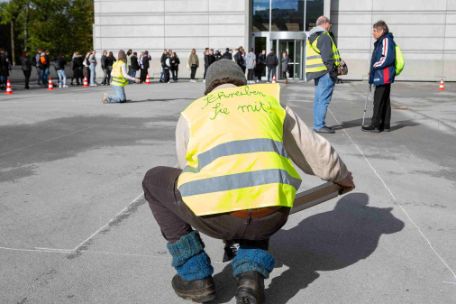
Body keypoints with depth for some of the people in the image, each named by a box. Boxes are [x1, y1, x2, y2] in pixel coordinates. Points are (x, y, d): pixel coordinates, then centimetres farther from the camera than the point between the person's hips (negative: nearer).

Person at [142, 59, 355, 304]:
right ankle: (251, 273, 12)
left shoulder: (192, 112, 25)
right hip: (272, 216, 3)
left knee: (154, 181, 27)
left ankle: (195, 276, 25)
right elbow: (312, 148, 34)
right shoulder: (269, 98, 27)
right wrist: (339, 175, 55)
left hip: (216, 214, -2)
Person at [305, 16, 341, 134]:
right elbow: (327, 56, -19)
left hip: (317, 71, 10)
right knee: (324, 99, -9)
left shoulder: (311, 37, 19)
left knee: (318, 99, 14)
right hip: (325, 72, -10)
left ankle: (318, 124, 19)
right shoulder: (324, 36, -11)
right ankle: (320, 125, -9)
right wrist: (333, 69, -19)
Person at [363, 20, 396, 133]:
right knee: (385, 101, 12)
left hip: (383, 77, -10)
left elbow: (387, 58, -22)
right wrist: (373, 71, 12)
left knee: (378, 101, -7)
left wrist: (374, 66, -12)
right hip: (383, 77, 10)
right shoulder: (380, 41, 19)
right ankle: (385, 125, 18)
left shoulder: (386, 40, -13)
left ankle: (375, 125, -4)